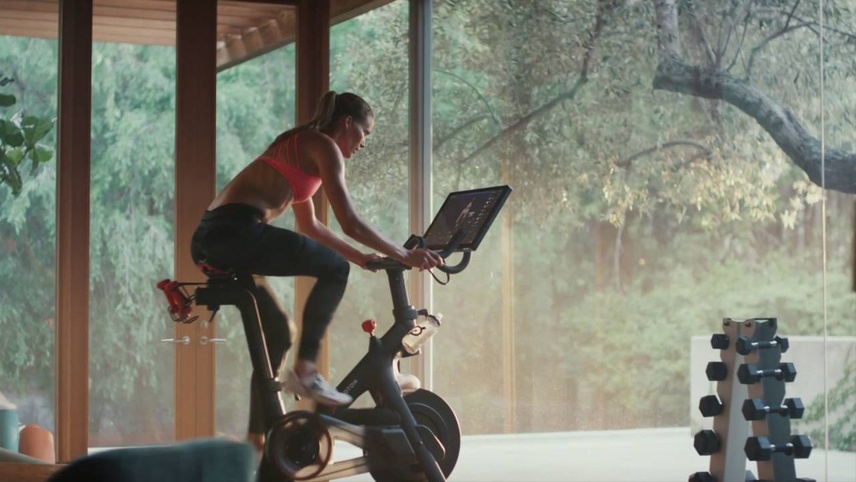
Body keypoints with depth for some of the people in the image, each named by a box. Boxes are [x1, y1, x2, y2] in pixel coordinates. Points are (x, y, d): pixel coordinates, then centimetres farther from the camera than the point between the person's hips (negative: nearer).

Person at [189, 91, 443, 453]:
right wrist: (403, 255, -3)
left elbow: (308, 226, 34)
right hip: (237, 230, -10)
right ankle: (304, 371, -3)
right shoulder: (324, 147, 1)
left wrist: (359, 256, 33)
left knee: (276, 332, 18)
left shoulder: (300, 146, 29)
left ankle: (257, 439, 19)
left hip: (208, 238, 10)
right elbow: (349, 223, -8)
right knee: (334, 269, 0)